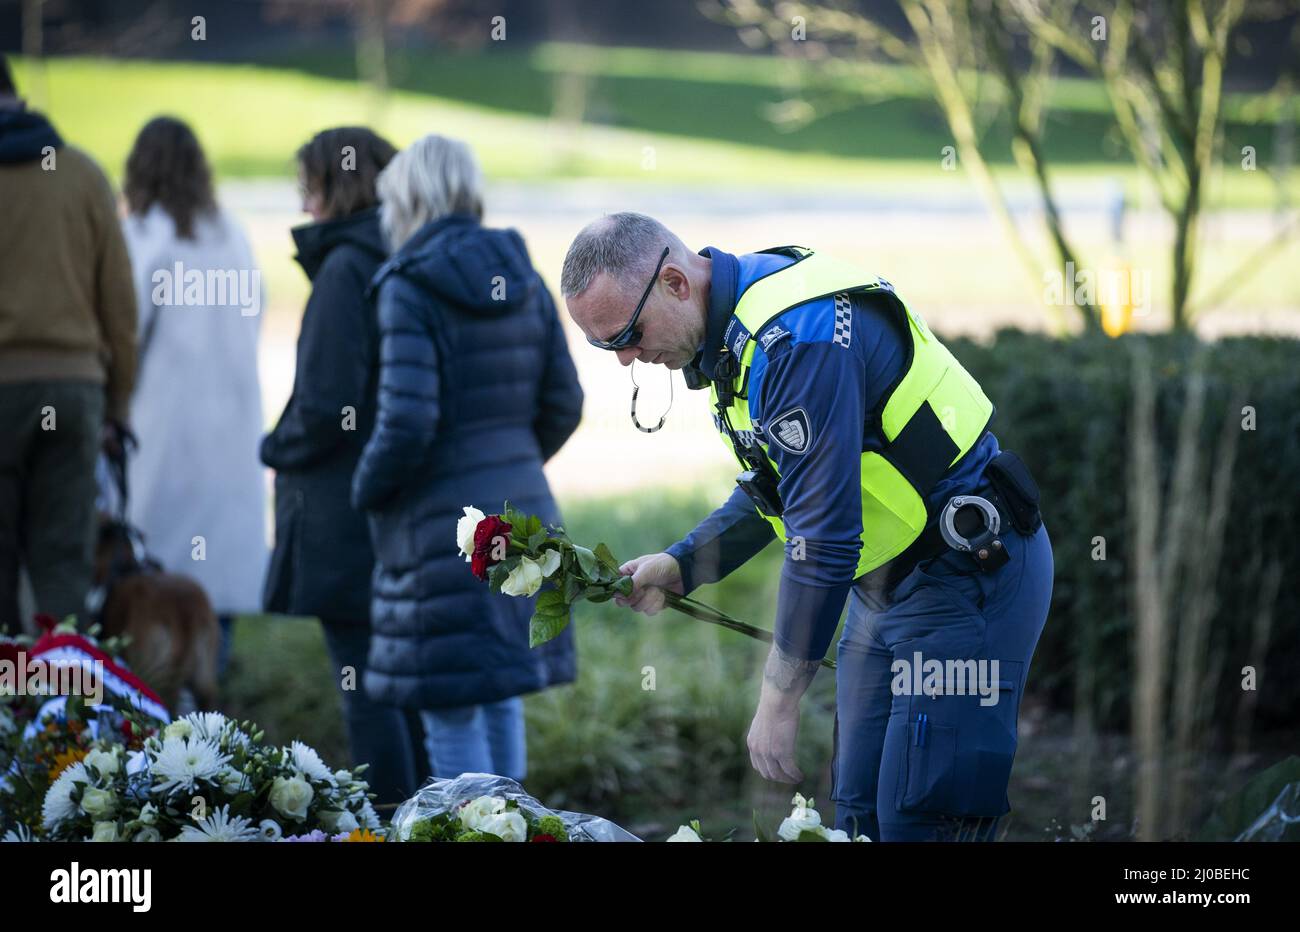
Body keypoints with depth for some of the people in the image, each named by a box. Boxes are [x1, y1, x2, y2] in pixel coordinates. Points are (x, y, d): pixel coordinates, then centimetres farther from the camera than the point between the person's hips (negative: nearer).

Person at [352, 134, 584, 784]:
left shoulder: (409, 290, -13)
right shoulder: (522, 276, 6)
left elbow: (407, 423, -20)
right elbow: (563, 404, 9)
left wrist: (366, 492, -3)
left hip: (441, 518, -7)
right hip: (522, 504, 7)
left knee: (451, 712, 0)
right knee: (502, 697, 16)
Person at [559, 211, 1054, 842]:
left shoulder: (798, 338, -26)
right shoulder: (734, 329, 6)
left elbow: (823, 536, -27)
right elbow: (776, 488, 21)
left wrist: (778, 702, -22)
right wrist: (680, 565, 9)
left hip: (967, 576, -10)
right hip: (888, 579, 10)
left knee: (917, 820, -12)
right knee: (857, 809, 9)